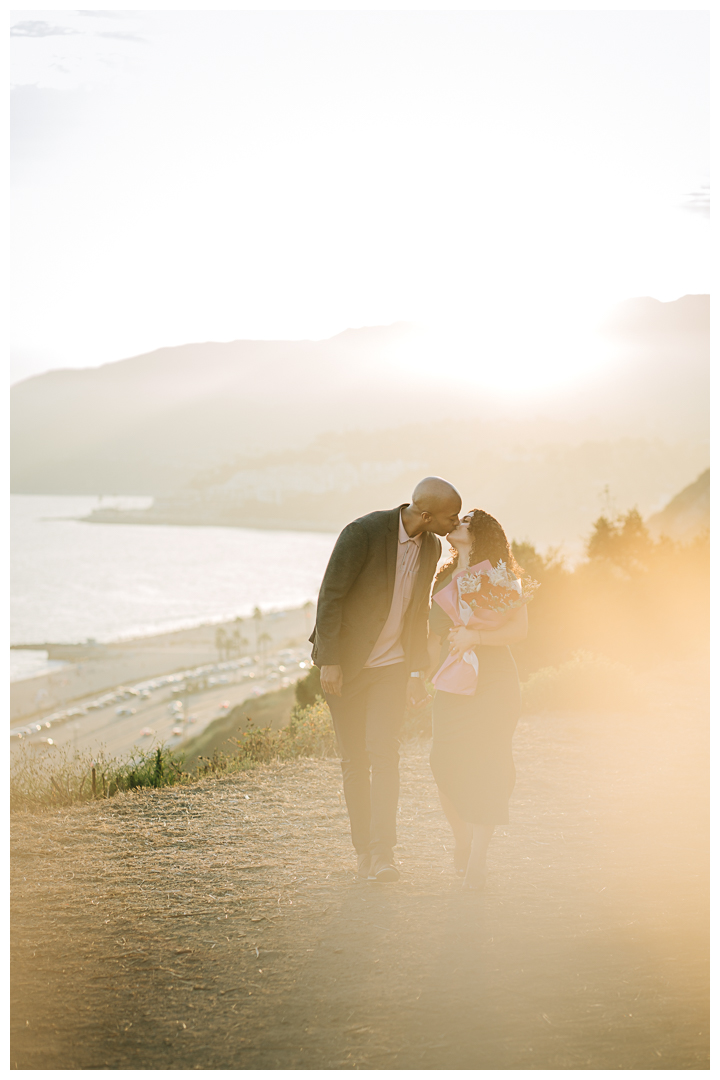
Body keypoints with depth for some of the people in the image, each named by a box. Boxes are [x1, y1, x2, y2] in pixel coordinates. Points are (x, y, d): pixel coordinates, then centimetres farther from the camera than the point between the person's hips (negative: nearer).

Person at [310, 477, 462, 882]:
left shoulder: (431, 546, 0)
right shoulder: (363, 533, -21)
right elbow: (330, 597, -18)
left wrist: (417, 670, 10)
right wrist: (330, 662, -20)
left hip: (391, 666, 3)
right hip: (345, 664, -3)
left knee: (384, 753, -12)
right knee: (355, 760, 4)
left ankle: (382, 855, -14)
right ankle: (363, 850, 18)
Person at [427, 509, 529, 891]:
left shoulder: (501, 576, 2)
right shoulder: (444, 580, 17)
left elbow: (520, 627, -6)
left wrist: (476, 636, -18)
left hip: (492, 682, -4)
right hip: (451, 684, 4)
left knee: (487, 766, -9)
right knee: (445, 763, -5)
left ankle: (477, 859, -9)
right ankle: (462, 843, 17)